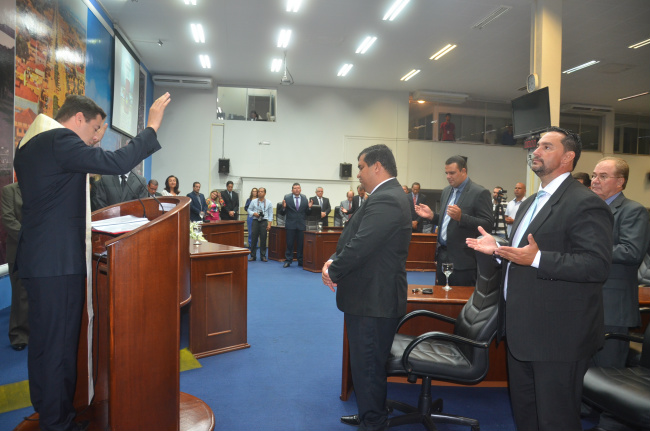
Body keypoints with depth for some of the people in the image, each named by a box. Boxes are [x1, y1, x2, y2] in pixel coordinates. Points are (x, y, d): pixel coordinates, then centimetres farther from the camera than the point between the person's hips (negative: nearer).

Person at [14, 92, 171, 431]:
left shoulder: (28, 145, 18)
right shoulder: (59, 139, -14)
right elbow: (116, 163, -22)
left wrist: (92, 142, 25)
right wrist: (152, 127, -14)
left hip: (36, 260, 11)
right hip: (59, 263, -11)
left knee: (43, 341, 19)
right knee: (59, 345, 0)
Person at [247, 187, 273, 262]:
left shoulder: (268, 202, 3)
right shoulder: (253, 201, 6)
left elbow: (270, 214, 3)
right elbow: (249, 210, 11)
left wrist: (269, 224, -4)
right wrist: (254, 213, -10)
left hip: (264, 221, -1)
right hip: (255, 221, 1)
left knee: (263, 239, 2)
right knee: (254, 238, 0)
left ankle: (263, 256, 11)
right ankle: (253, 256, 9)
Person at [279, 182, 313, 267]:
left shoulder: (304, 198, 6)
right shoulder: (287, 198, 0)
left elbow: (307, 213, 8)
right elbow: (282, 213, -1)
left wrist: (309, 207, -11)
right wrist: (284, 207, -20)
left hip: (301, 225, 2)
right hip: (290, 225, -2)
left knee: (301, 244, 5)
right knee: (289, 244, 3)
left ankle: (301, 261, 15)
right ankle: (288, 261, 13)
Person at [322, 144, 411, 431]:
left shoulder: (385, 200, -22)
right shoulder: (388, 196, 13)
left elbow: (360, 246, -26)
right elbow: (356, 239, 13)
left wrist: (332, 270, -10)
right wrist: (334, 260, -1)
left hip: (373, 300, -11)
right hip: (374, 296, 11)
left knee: (368, 365, 4)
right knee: (368, 363, 23)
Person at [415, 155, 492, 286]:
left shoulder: (480, 193, -9)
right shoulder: (446, 191, 15)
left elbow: (488, 223, -15)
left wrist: (461, 217, -27)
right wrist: (431, 216, 3)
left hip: (462, 259, -7)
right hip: (442, 255, 7)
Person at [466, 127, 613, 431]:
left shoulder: (585, 203, -15)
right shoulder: (531, 203, 15)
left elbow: (598, 265, -24)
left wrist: (537, 258, -32)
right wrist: (497, 249, 7)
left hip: (558, 336, -9)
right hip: (522, 331, 9)